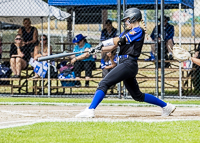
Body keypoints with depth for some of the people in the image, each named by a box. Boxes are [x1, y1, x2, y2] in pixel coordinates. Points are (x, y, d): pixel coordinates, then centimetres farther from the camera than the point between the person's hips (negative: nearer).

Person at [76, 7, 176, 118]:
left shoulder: (138, 31, -4)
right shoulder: (127, 32, 23)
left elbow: (120, 40, -12)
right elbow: (113, 46, 19)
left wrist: (103, 43, -7)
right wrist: (98, 49, 6)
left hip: (129, 64, -10)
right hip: (126, 64, 10)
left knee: (104, 84, -17)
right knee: (137, 95, 16)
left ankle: (90, 110, -25)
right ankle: (166, 106, 25)